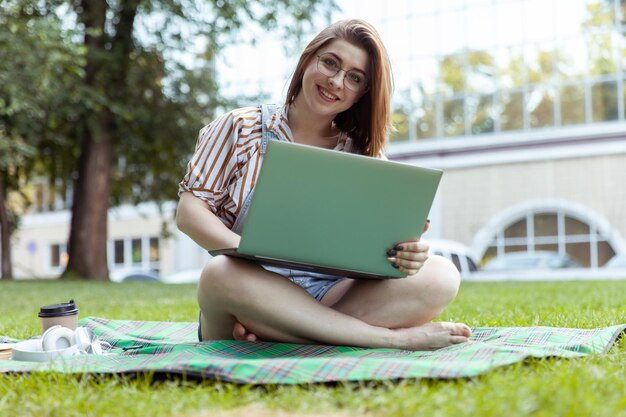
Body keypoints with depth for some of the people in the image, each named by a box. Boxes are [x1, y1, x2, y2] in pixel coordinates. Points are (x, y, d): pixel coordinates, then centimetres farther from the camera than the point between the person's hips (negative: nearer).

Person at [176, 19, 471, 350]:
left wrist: (409, 251, -23)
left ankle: (269, 332, -28)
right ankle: (394, 338, -28)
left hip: (330, 295, 3)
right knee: (223, 273, -38)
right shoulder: (240, 128, 6)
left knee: (441, 276, -22)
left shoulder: (363, 153, 12)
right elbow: (190, 211, 0)